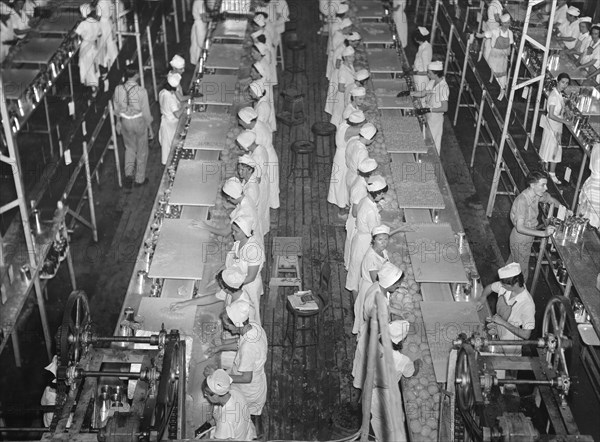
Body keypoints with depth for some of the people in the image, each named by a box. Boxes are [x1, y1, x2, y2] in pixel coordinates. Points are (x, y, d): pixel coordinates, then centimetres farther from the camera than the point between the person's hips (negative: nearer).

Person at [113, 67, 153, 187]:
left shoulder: (118, 89, -13)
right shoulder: (141, 91, -25)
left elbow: (117, 108, 1)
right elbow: (145, 110, -15)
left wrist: (119, 121, 18)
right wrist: (149, 123, 4)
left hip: (125, 121, 4)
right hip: (139, 121, -4)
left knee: (129, 148, 26)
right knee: (142, 150, 15)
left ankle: (129, 174, 19)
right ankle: (139, 179, 27)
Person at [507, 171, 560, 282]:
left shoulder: (537, 194, -9)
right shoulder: (522, 201, -33)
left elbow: (552, 200, 15)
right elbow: (520, 228, -36)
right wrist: (543, 233, -40)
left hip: (528, 237, 8)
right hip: (520, 240, -8)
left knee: (513, 262, 28)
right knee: (522, 273, 7)